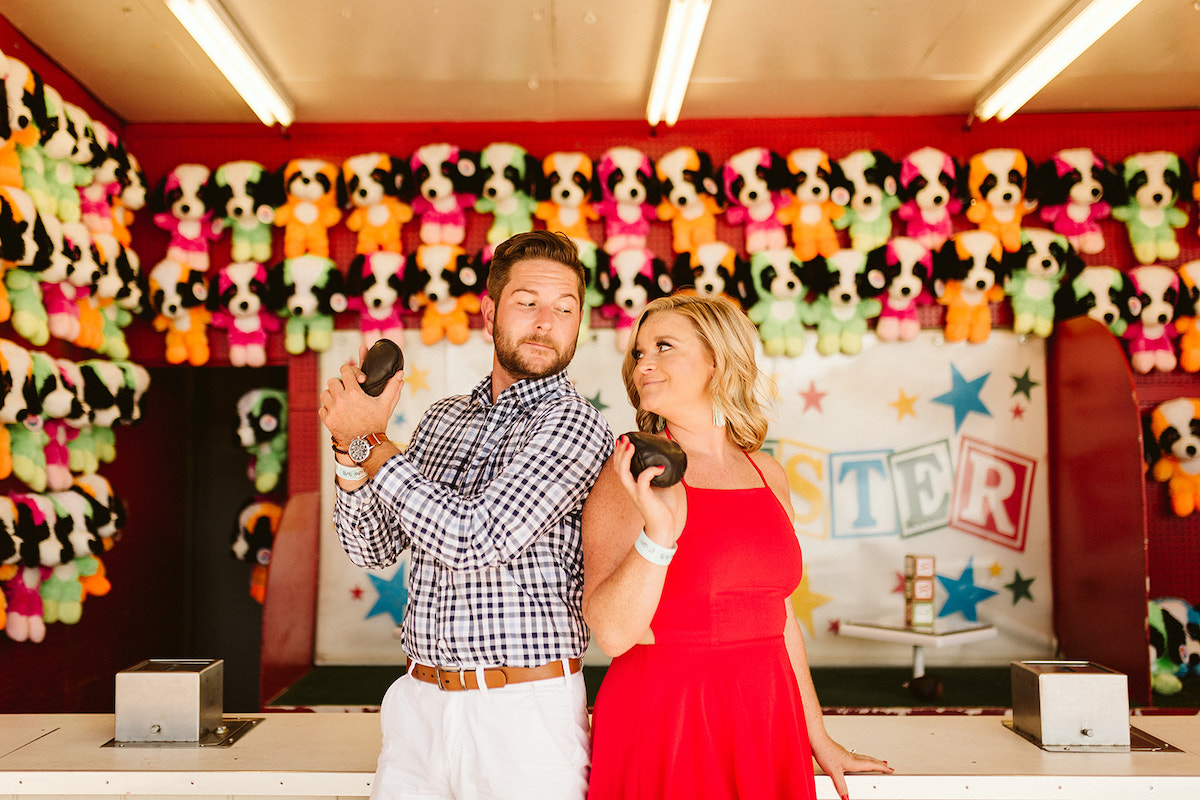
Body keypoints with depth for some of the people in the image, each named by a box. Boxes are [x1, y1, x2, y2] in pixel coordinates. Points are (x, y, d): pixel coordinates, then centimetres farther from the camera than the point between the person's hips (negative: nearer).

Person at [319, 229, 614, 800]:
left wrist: (370, 442, -13)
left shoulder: (573, 423, -12)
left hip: (525, 712, -5)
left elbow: (474, 539, -22)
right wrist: (351, 449, -7)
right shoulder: (443, 418, 9)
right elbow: (373, 548, 10)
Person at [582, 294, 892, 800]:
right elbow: (611, 633, -17)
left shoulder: (767, 474, 6)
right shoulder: (634, 473, -9)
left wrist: (818, 739, 19)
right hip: (663, 733, -5)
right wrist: (658, 533, -30)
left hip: (766, 727, 5)